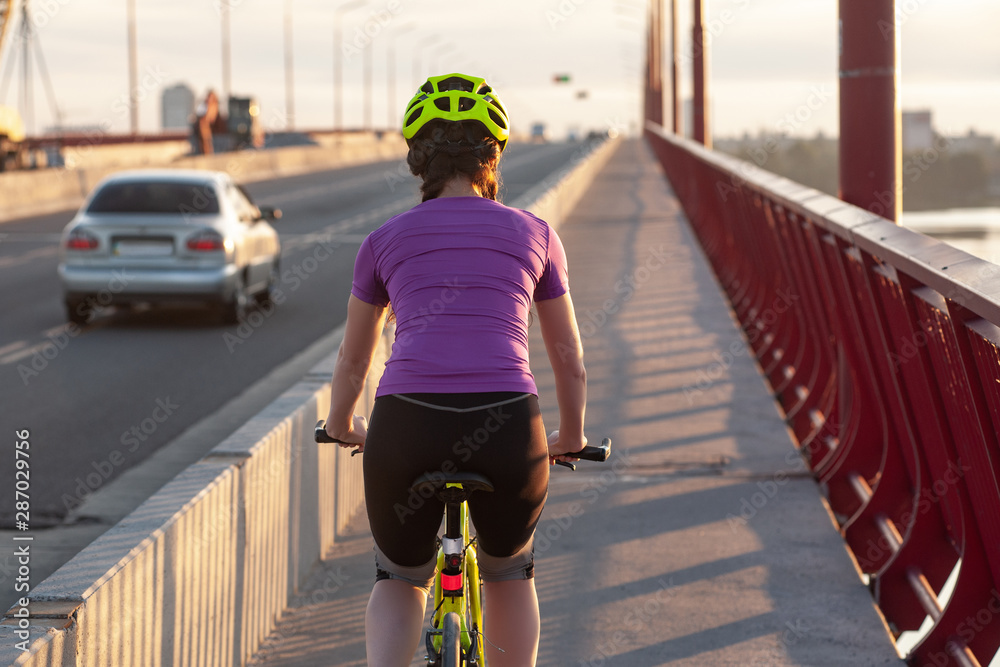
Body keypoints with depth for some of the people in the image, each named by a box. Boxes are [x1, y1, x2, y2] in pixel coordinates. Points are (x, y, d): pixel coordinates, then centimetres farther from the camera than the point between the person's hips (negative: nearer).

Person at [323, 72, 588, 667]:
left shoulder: (386, 240, 17)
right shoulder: (534, 234, 17)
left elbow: (354, 360, 30)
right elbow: (569, 357, 27)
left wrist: (342, 427, 49)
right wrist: (571, 439, 44)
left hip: (406, 430, 0)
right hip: (507, 430, 0)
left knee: (401, 579, 27)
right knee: (510, 571, 30)